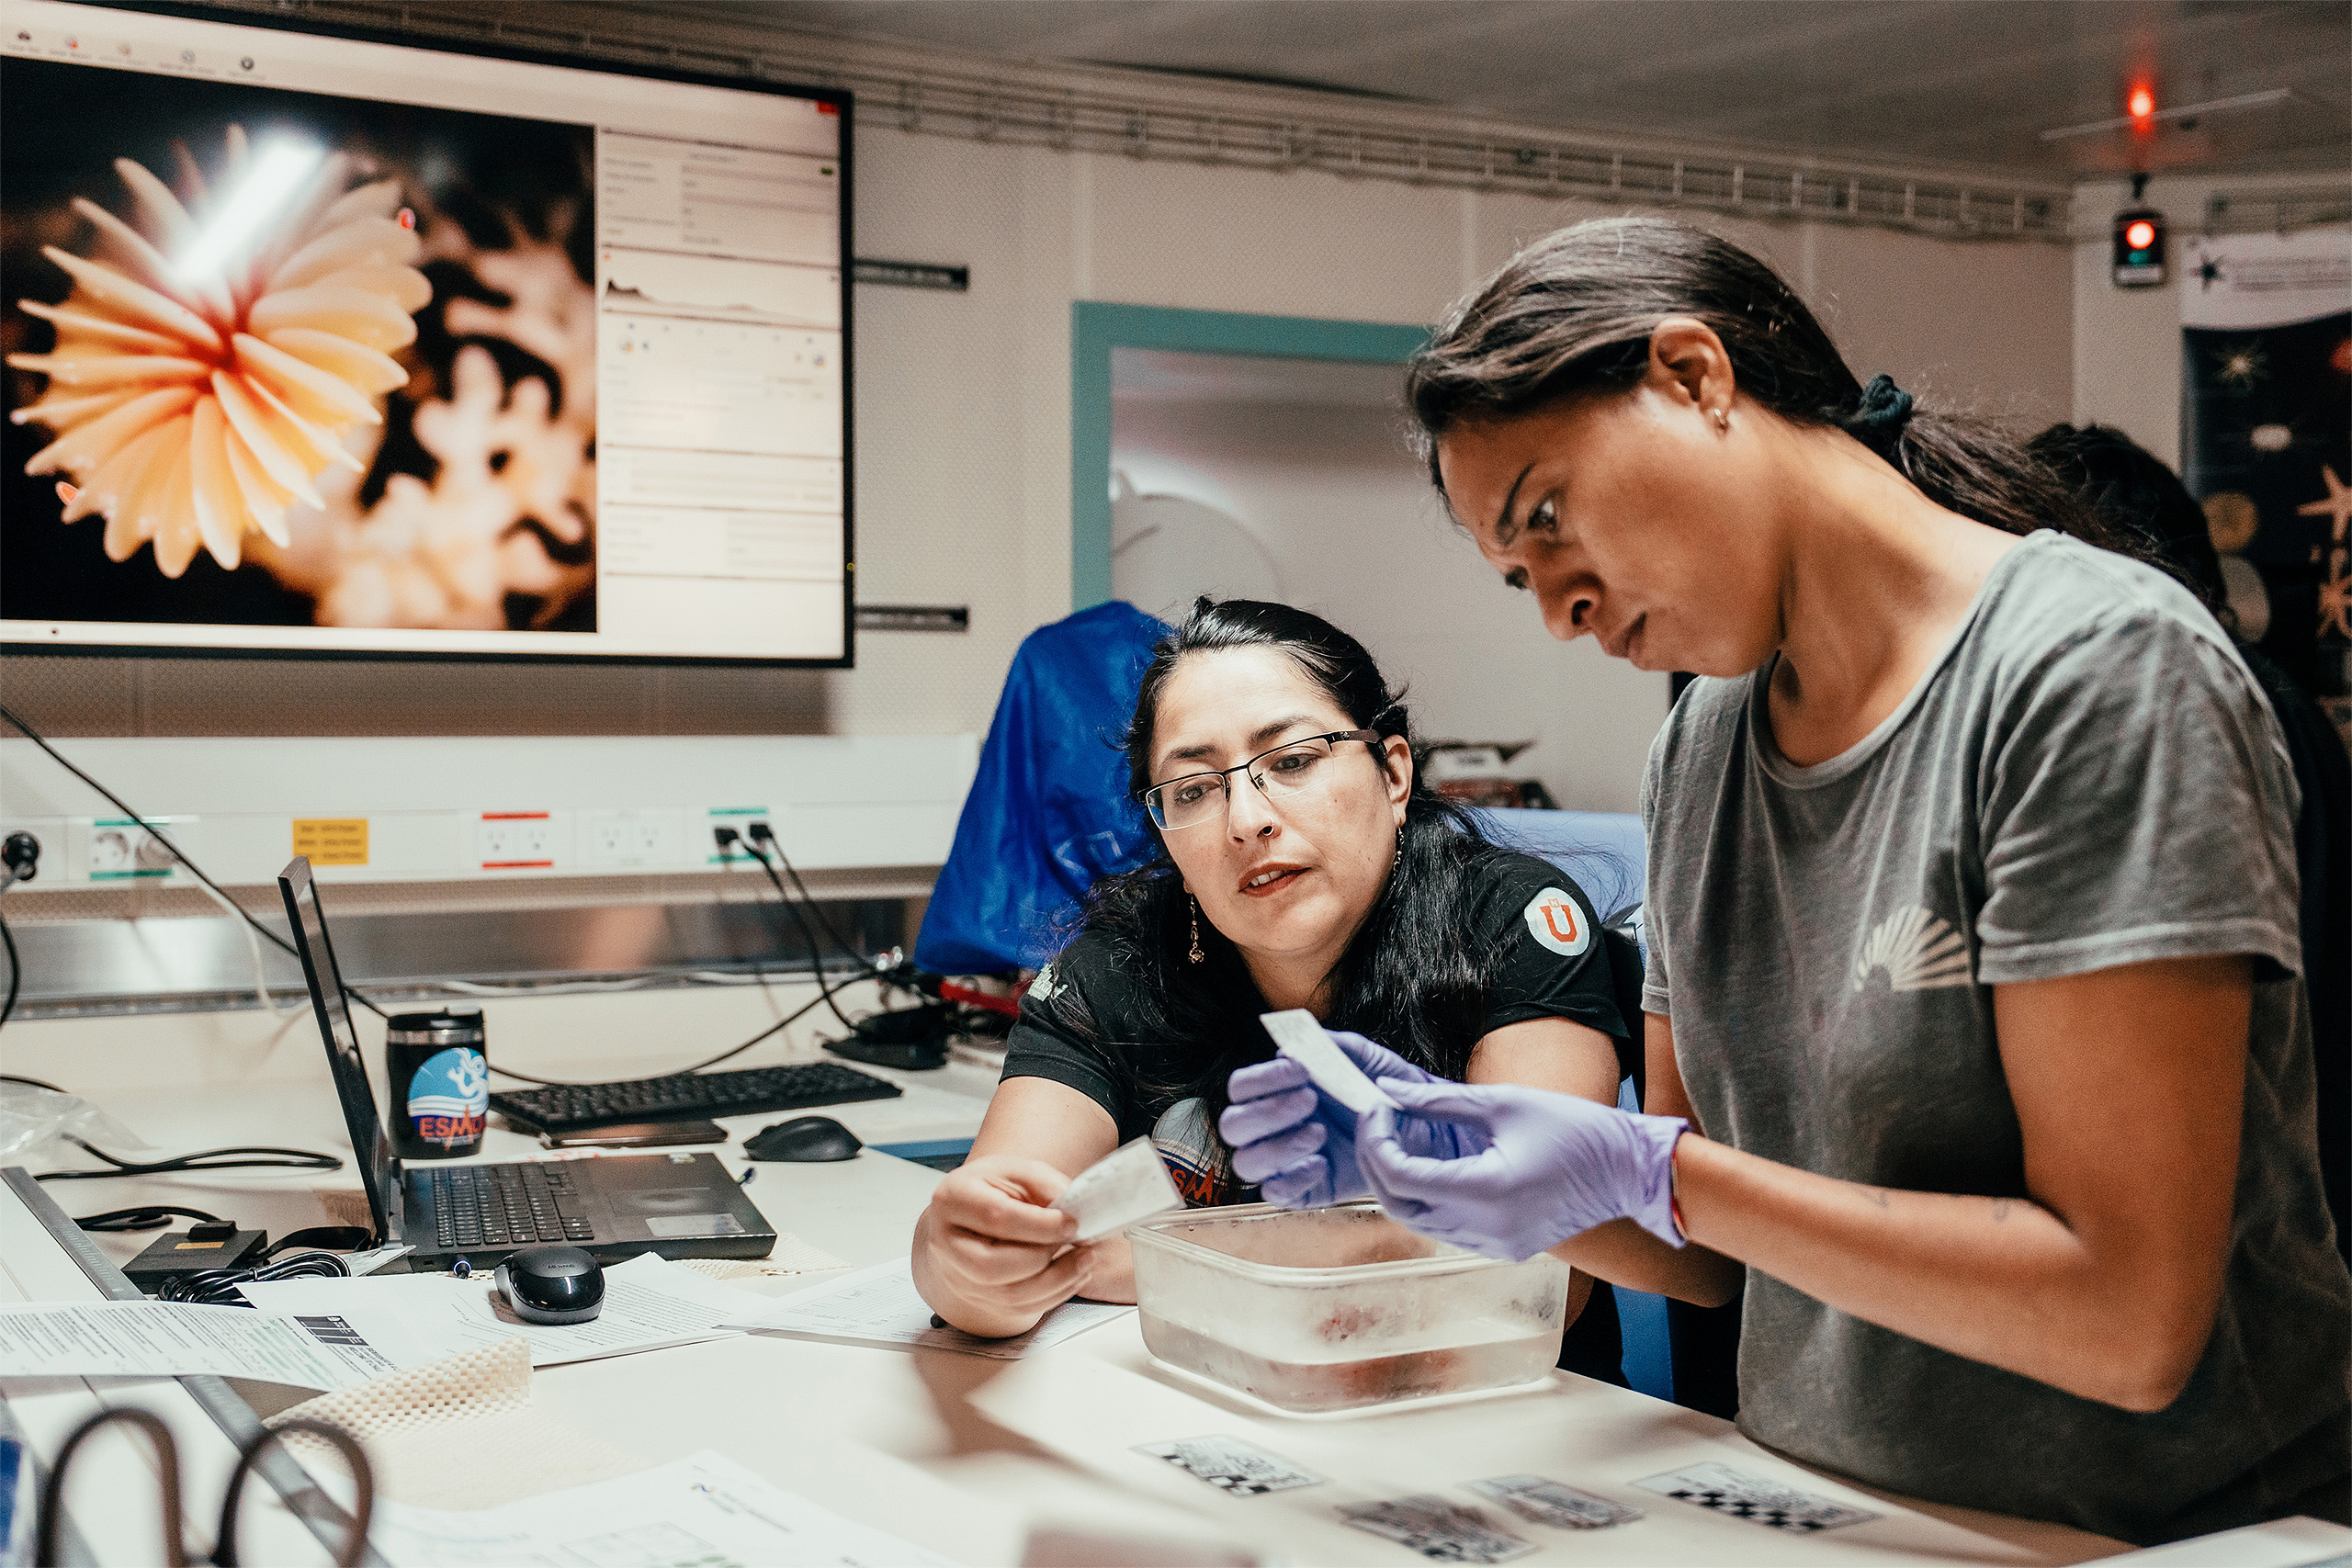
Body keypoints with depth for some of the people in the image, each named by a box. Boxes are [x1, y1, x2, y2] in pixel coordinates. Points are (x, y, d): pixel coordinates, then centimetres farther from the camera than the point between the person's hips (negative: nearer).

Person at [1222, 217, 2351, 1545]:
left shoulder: (2096, 667, -14)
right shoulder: (1703, 745, 7)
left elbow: (2131, 1317, -19)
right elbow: (1712, 1255, 11)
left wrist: (1647, 1175, -19)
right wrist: (1440, 1145, -4)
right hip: (1817, 1521, 5)